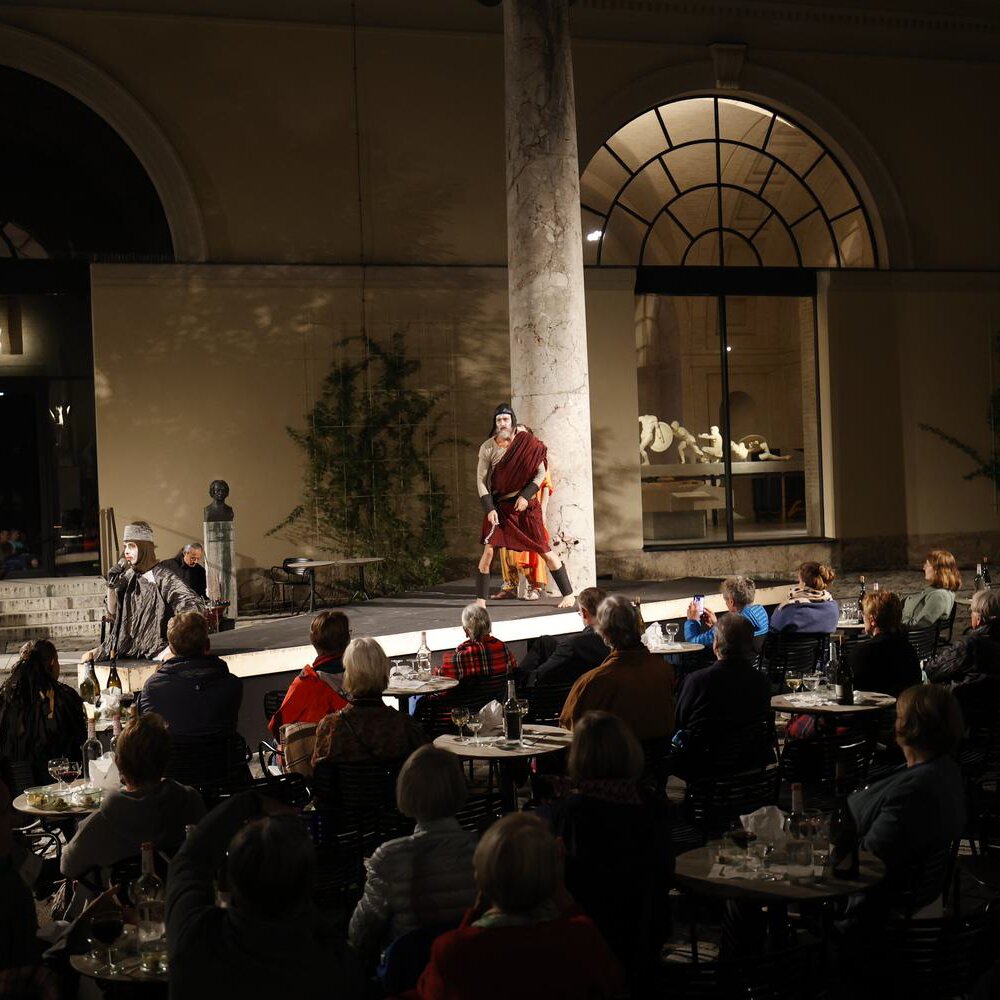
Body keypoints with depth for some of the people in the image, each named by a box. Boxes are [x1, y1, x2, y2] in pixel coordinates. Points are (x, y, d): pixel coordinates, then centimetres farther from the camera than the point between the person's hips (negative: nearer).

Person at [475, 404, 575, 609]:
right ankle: (480, 599, 3)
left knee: (544, 550, 2)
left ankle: (568, 594, 11)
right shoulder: (487, 447, -5)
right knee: (488, 550, -8)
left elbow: (541, 472, -1)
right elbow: (481, 480, -3)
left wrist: (526, 495, -13)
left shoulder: (526, 442, -6)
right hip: (498, 505, 1)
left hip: (524, 503, -1)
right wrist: (489, 509, -11)